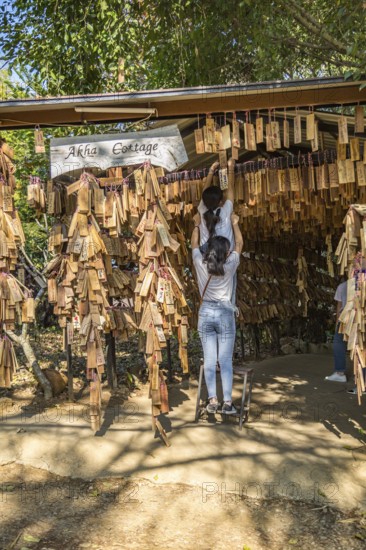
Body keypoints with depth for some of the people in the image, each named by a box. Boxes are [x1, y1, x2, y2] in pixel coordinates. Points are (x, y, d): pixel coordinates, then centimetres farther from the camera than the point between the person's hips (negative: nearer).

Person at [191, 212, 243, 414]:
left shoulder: (201, 264, -4)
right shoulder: (229, 266, -7)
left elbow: (194, 244, 15)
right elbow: (239, 244, 9)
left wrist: (197, 225, 31)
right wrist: (235, 223, 23)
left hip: (205, 314, 2)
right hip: (224, 314, -2)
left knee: (209, 360, 4)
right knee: (226, 361, 0)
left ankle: (212, 400, 5)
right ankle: (227, 403, 1)